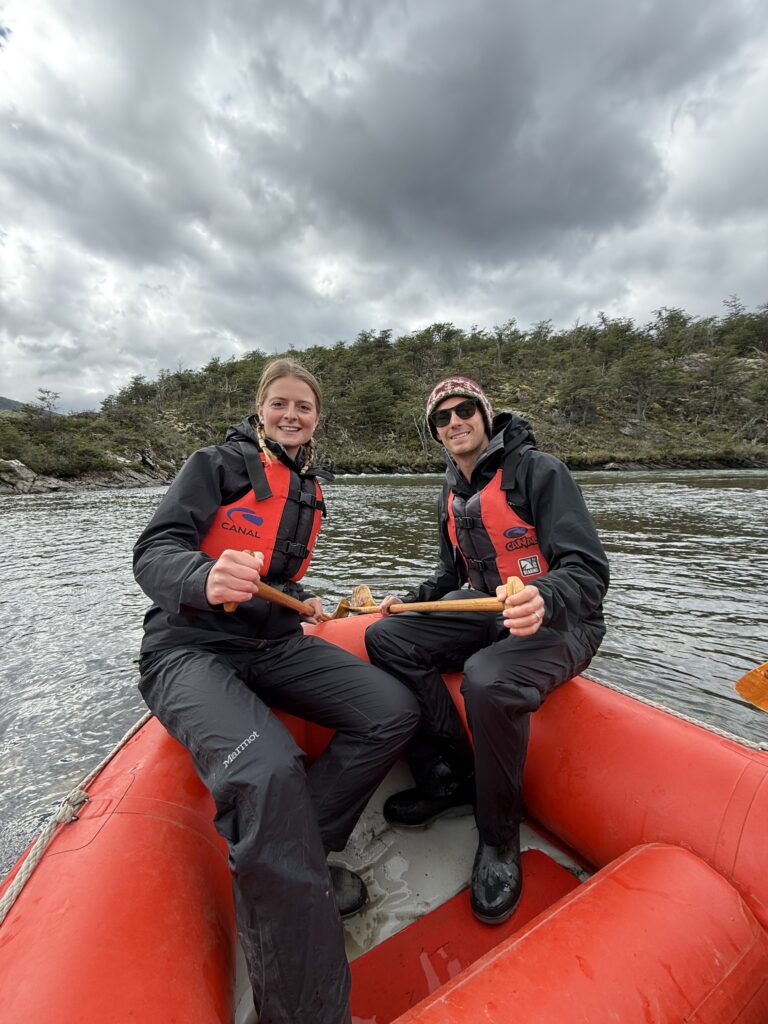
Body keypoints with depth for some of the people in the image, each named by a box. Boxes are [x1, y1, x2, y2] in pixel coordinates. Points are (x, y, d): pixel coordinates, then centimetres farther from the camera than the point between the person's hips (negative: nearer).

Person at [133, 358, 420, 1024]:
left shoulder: (310, 491, 16)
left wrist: (298, 599, 7)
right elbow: (152, 555, -14)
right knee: (266, 771, -34)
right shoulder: (216, 465, -2)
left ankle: (288, 857, 2)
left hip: (274, 644, 6)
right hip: (190, 650, -6)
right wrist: (205, 578, -34)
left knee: (394, 712, -11)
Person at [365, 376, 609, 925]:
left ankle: (500, 839, -5)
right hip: (487, 613, 7)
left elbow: (589, 572, -20)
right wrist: (409, 599, 5)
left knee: (488, 681, -36)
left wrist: (542, 598, -40)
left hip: (559, 622, -6)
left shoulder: (537, 469, -12)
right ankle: (450, 781, 2)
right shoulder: (452, 496, 10)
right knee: (386, 638, -11)